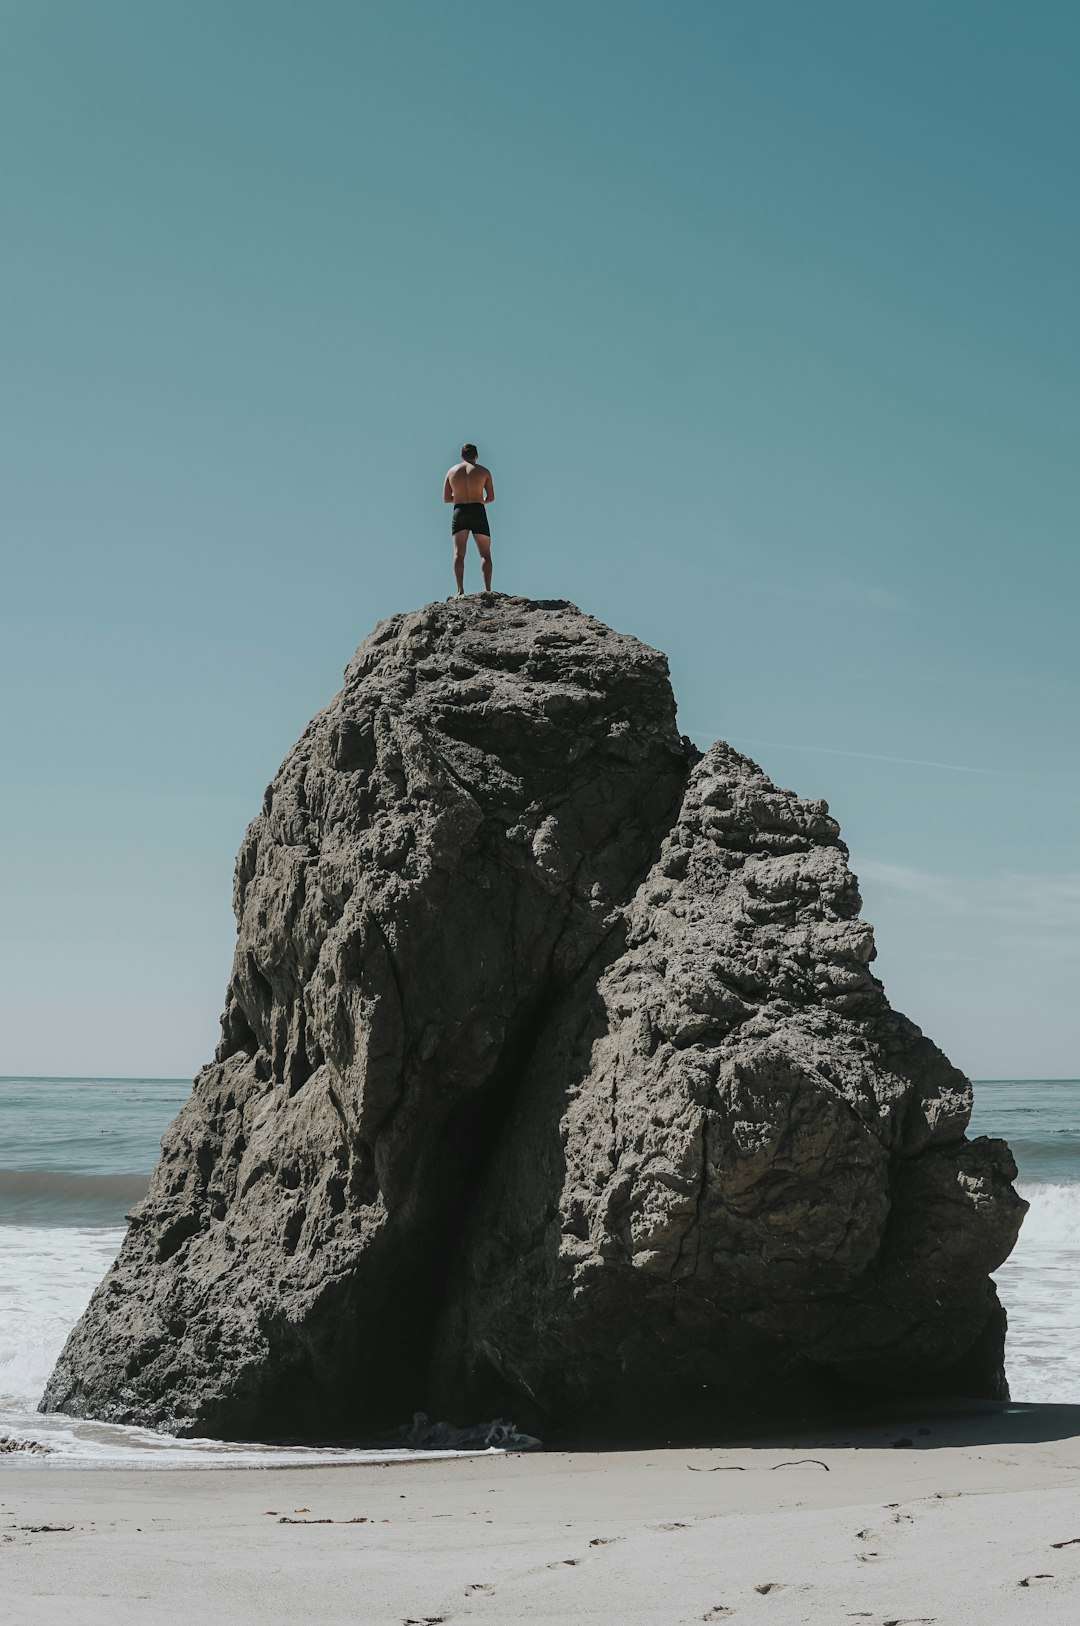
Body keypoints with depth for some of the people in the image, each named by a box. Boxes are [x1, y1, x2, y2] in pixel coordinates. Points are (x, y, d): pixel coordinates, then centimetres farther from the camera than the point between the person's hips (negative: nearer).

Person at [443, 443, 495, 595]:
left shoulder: (452, 471, 11)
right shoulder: (484, 471, 6)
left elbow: (446, 498, 10)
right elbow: (491, 497, 3)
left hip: (459, 512, 1)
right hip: (478, 513, -1)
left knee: (459, 553, -6)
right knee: (485, 554, 2)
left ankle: (460, 590, -22)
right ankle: (487, 589, -12)